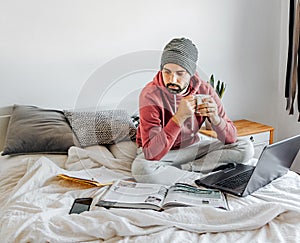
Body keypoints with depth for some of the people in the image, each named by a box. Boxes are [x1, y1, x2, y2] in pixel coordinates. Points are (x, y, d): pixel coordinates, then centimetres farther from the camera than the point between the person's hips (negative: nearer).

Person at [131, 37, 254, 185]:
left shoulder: (204, 90, -12)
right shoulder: (150, 94, -24)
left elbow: (230, 139, -9)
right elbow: (151, 153, -32)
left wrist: (215, 118, -31)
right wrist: (180, 117, -41)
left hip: (191, 147, 4)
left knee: (246, 148, -12)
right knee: (140, 168, -39)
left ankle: (182, 168, -17)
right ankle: (202, 178, -21)